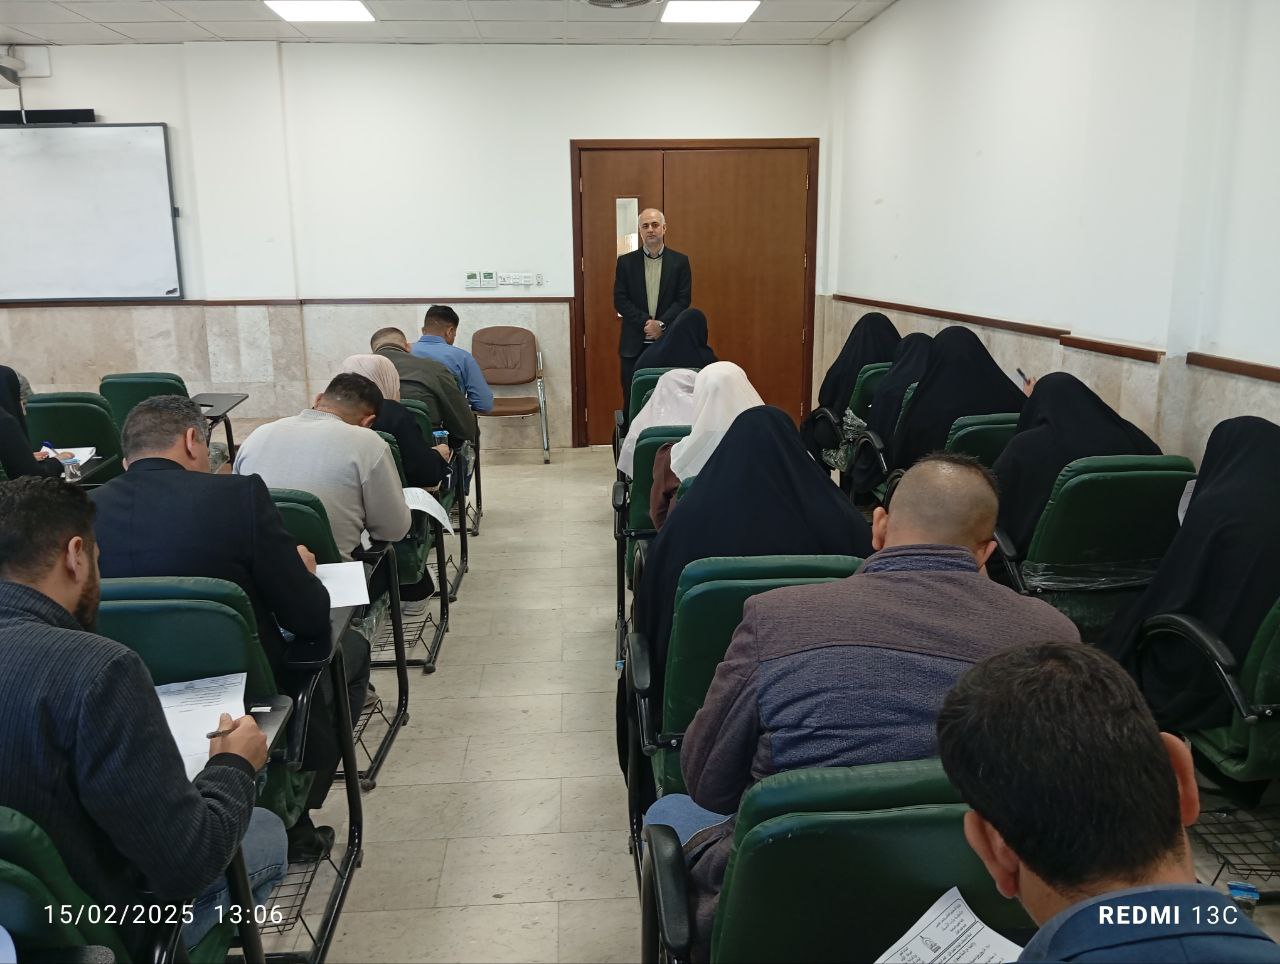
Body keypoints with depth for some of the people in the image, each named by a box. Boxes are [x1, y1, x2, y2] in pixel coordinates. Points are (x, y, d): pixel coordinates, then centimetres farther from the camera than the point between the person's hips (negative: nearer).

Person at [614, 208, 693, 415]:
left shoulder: (680, 261, 6)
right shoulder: (625, 262, 7)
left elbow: (684, 299, 0)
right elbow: (620, 301, 0)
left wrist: (661, 324, -13)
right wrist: (646, 323, -11)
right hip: (634, 344, 0)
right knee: (632, 403, 2)